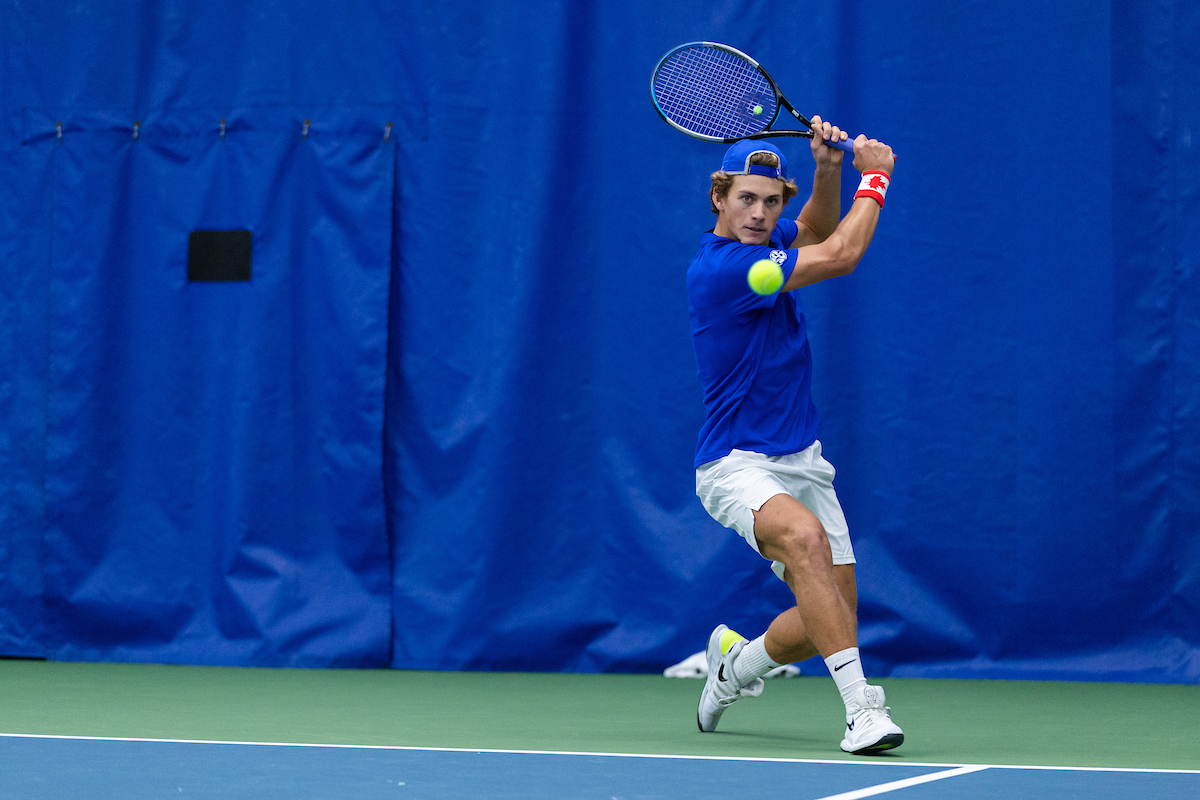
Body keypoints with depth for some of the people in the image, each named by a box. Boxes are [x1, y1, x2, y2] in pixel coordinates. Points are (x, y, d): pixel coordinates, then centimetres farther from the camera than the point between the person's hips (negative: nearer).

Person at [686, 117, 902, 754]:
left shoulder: (759, 241, 4)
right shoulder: (720, 266, -21)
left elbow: (818, 232, 23)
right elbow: (840, 256, -19)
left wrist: (828, 170, 3)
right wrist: (874, 177, -6)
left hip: (799, 461, 8)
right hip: (736, 466, -8)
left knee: (831, 620, 6)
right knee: (805, 537, -37)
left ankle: (737, 662, 36)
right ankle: (861, 708, -42)